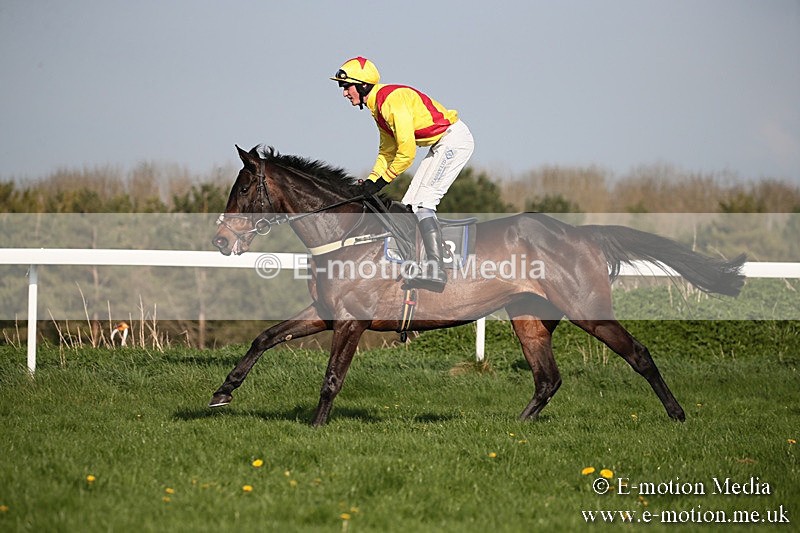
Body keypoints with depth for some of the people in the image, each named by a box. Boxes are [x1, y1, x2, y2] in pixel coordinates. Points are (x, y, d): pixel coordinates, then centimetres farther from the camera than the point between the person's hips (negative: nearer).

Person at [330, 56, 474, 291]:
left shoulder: (392, 99, -22)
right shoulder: (377, 107, 10)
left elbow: (406, 151, -23)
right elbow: (387, 151, 18)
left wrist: (382, 181, -14)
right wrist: (371, 181, 5)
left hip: (454, 138, -11)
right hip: (440, 145, 11)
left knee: (422, 201, -18)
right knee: (410, 203, 10)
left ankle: (436, 269, -24)